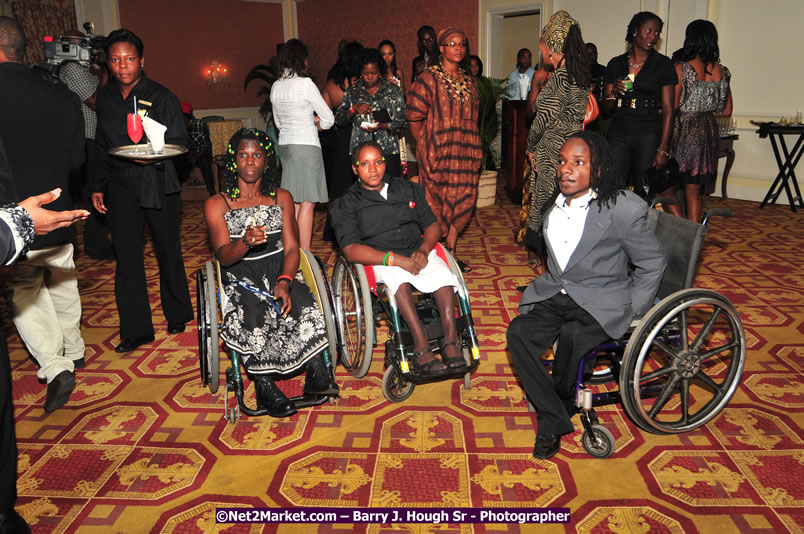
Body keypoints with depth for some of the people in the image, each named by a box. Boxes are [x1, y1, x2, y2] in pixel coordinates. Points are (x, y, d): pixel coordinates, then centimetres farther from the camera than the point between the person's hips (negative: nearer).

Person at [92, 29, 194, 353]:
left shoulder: (161, 97, -4)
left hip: (158, 185, -3)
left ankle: (177, 315, 27)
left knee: (168, 253, 7)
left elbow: (179, 142, -6)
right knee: (126, 259, 0)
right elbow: (102, 147, 17)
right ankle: (136, 330, 9)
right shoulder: (105, 98, 10)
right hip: (121, 188, 4)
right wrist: (98, 186, 14)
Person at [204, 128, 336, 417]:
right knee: (251, 316, -34)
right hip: (241, 277, -1)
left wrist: (285, 282, -17)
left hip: (280, 273, 2)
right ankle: (264, 385, -22)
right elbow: (223, 256, -7)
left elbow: (291, 248, 3)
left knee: (303, 305, -32)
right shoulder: (216, 205, 5)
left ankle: (316, 374, -27)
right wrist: (245, 242, -32)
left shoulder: (282, 198, 12)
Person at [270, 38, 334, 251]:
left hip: (284, 144, 8)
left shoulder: (276, 87, 9)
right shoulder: (305, 83, -11)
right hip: (306, 146, -7)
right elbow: (328, 119, -7)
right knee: (307, 203, -7)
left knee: (293, 202, 13)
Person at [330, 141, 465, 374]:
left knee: (443, 274, -29)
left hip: (418, 252, 3)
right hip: (379, 260, -3)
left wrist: (423, 250, -9)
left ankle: (451, 342, -29)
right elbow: (351, 250, -9)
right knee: (397, 274, -37)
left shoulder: (408, 189, 18)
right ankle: (421, 347, -40)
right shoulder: (347, 204, 6)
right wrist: (394, 259, -22)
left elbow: (432, 225, 14)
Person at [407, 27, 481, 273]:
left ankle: (451, 255, 19)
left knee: (461, 201, 8)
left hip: (465, 152, 6)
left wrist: (471, 146, 12)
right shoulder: (429, 79, -5)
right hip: (438, 151, -6)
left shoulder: (468, 81, 14)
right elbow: (414, 119, -6)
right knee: (437, 202, -3)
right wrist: (426, 148, -3)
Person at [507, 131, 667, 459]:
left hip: (601, 301, -5)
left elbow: (653, 263, -3)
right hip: (555, 294, 5)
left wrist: (632, 313, -5)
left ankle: (561, 404, -2)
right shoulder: (554, 204, 6)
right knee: (518, 332, -21)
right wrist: (547, 284, 11)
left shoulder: (624, 209, -13)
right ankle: (553, 420, -11)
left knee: (573, 335, -33)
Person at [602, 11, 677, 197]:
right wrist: (614, 93, -10)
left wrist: (663, 149, -11)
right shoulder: (616, 64, 11)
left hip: (649, 135, -2)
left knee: (645, 193, -4)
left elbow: (668, 109, -2)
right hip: (618, 134, 2)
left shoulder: (662, 64, 4)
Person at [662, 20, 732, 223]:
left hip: (683, 132, -6)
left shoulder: (681, 69, -11)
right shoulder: (722, 72, 6)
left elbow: (672, 106, -16)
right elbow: (726, 111, 10)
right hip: (708, 134, 6)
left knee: (667, 187, 6)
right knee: (694, 192, 13)